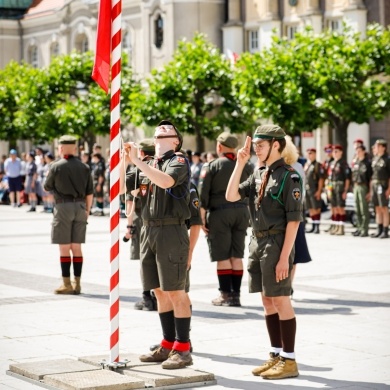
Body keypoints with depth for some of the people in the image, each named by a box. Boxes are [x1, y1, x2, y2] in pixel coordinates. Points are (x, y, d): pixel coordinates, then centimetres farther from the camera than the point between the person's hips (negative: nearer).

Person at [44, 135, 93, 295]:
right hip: (80, 207, 4)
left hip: (63, 206, -4)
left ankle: (67, 284, 2)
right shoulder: (84, 167, 5)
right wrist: (87, 210, 16)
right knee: (77, 247, 10)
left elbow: (47, 187, 5)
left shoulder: (56, 166, -7)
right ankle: (77, 284, 12)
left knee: (64, 247, 1)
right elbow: (90, 193, 6)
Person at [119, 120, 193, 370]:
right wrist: (124, 161, -1)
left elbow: (165, 181, -26)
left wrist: (136, 161, -22)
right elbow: (119, 189, 13)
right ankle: (168, 345, 19)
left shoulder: (179, 162, -4)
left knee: (176, 292, -5)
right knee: (160, 292, 11)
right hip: (149, 231, 7)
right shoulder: (146, 166, 15)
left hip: (171, 232, -7)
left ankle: (183, 349, 1)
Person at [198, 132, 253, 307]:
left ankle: (226, 294, 2)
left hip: (220, 213, -4)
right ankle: (236, 294, 10)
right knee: (237, 256, 8)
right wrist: (250, 217, 19)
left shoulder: (211, 166, -3)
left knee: (222, 256, 1)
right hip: (241, 212, 4)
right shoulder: (246, 166, 8)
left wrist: (202, 217, -4)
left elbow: (203, 194, -8)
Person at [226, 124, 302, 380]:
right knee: (268, 301, 12)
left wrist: (284, 257, -19)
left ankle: (289, 361, 4)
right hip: (257, 242, 8)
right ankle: (276, 356, 21)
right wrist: (240, 164, 0)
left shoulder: (289, 176, -11)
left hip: (277, 244, -8)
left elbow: (294, 220, -15)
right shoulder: (258, 175, 12)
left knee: (281, 301, -3)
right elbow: (231, 196, 6)